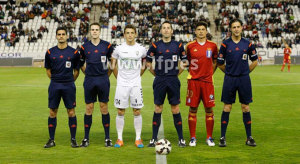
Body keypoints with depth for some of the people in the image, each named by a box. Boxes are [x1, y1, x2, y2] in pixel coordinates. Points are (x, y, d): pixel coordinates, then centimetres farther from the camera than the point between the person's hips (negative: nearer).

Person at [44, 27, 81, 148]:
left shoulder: (74, 52, 1)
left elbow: (76, 70, 9)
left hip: (69, 86, -1)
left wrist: (69, 81, 7)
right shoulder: (50, 52, 4)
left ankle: (73, 139, 8)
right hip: (54, 86, 1)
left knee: (71, 112, 0)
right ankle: (51, 140, 12)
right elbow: (48, 69, 13)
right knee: (52, 112, 3)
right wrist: (55, 80, 8)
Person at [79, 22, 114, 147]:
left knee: (104, 108, 1)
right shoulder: (84, 47, 4)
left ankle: (107, 138, 9)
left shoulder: (107, 46, 1)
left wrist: (106, 75, 9)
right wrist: (89, 74, 11)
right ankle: (86, 138, 11)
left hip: (103, 80, -1)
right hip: (89, 81, 1)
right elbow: (81, 64, 16)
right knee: (89, 109, 3)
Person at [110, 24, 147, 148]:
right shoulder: (119, 49, 0)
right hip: (122, 84, 0)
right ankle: (119, 139, 10)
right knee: (120, 112, 2)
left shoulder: (141, 49, 2)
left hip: (136, 84, 0)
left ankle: (138, 138, 9)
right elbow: (113, 65, 13)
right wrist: (118, 77, 7)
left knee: (137, 112, 1)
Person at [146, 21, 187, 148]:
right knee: (158, 109, 3)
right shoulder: (155, 46, 2)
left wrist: (177, 73, 8)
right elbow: (148, 61, 10)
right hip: (159, 81, 0)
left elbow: (184, 61, 15)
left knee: (175, 110, 1)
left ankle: (181, 138, 9)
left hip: (173, 81, 0)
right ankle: (154, 138, 10)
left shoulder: (178, 46, 4)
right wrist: (156, 74, 5)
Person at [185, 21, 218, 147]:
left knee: (209, 109, 1)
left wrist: (209, 73, 9)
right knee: (193, 109, 0)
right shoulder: (190, 46, 4)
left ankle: (209, 137, 12)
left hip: (207, 81, 1)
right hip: (193, 81, 0)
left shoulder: (212, 46, 5)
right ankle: (192, 138, 9)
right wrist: (191, 72, 7)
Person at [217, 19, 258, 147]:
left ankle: (249, 137, 13)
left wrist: (245, 72, 10)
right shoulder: (225, 44, -1)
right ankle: (222, 137, 7)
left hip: (244, 79, 1)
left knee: (245, 108, 5)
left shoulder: (248, 44, 3)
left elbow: (254, 61, 15)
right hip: (229, 79, -1)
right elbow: (220, 63, 6)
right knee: (227, 108, 0)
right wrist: (230, 72, 9)